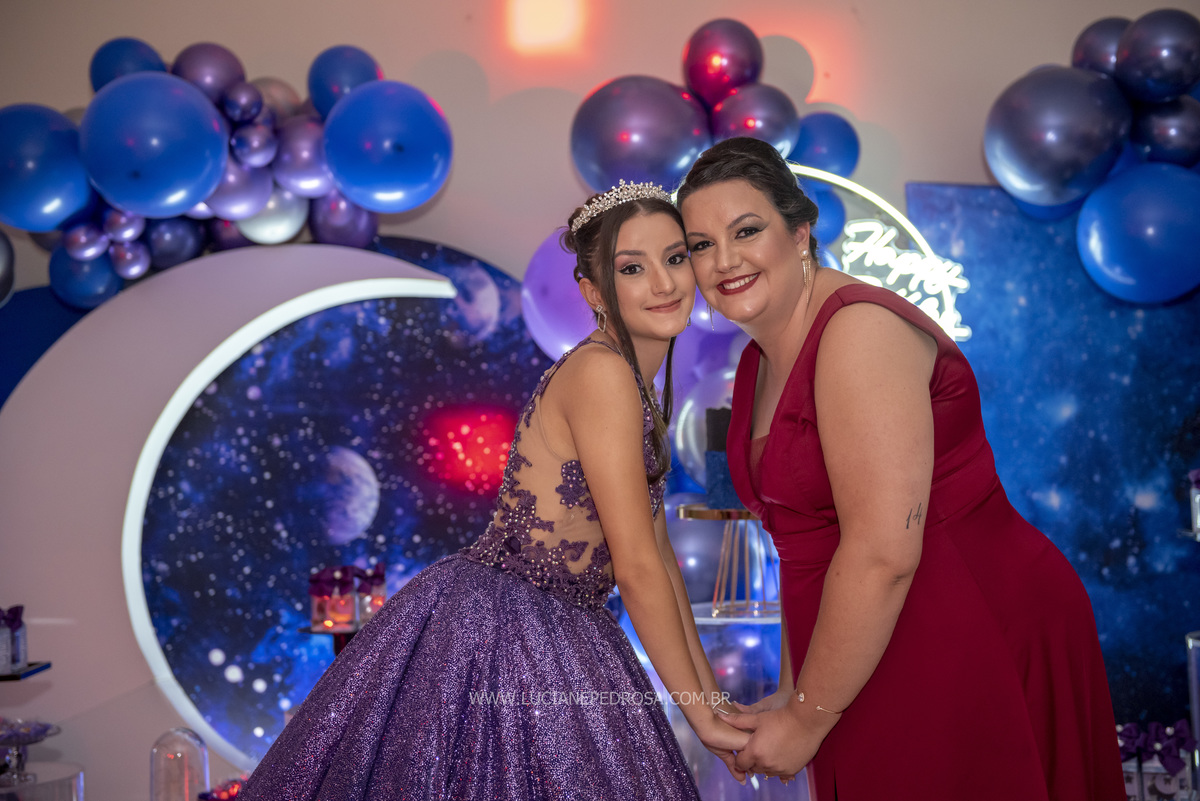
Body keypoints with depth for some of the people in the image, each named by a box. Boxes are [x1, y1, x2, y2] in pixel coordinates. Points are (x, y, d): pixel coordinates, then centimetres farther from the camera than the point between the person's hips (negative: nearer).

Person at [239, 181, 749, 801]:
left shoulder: (640, 387, 10)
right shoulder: (600, 372, -20)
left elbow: (660, 552, 12)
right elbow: (637, 568, -19)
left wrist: (710, 690, 10)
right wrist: (703, 717, -12)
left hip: (558, 638, 9)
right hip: (496, 628, -9)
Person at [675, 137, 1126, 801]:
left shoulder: (860, 330, -19)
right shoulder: (760, 360, 9)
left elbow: (884, 552, -25)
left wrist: (808, 719, -16)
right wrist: (789, 693, 9)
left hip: (975, 645, -8)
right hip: (873, 658, 8)